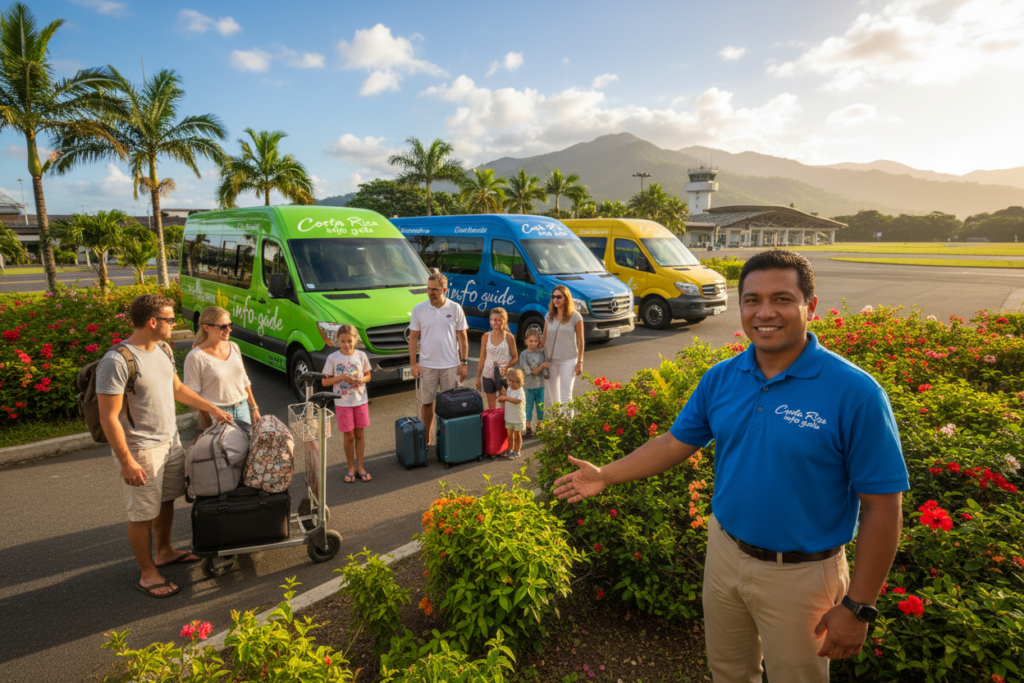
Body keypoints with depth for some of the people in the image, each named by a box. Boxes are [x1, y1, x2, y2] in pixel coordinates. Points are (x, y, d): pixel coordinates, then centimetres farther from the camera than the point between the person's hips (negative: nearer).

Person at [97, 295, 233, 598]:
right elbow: (109, 417, -21)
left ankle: (164, 552, 41)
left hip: (171, 441, 8)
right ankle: (147, 574, 21)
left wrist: (212, 408, 20)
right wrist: (126, 462, -21)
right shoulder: (117, 362, -23)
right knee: (143, 514, 6)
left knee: (166, 500, 21)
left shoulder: (163, 350, 4)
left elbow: (177, 388, 19)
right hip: (141, 450, -8)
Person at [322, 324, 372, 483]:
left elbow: (367, 375, 9)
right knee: (349, 436, 5)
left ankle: (360, 466, 22)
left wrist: (361, 380, -13)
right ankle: (351, 468, 21)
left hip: (361, 400, 2)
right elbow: (325, 381, -4)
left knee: (359, 434, 9)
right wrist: (341, 378, -19)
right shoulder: (333, 358, -8)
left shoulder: (361, 356, -2)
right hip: (342, 403, -2)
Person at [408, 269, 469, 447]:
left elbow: (462, 337, 2)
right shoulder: (419, 309, -1)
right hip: (427, 365, 1)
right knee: (427, 403, 8)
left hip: (451, 365, 0)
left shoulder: (455, 308, -1)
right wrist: (413, 363, -4)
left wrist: (464, 363, -2)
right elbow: (413, 337, 2)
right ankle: (427, 439, 21)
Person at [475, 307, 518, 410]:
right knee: (491, 407, 11)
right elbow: (482, 359, 7)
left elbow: (515, 357, 0)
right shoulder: (486, 337, 2)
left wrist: (506, 367, -19)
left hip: (504, 375, -2)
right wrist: (478, 378, 8)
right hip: (488, 375, 2)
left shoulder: (509, 337, -5)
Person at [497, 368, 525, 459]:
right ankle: (510, 450, 33)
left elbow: (517, 401, -42)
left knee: (517, 435, 10)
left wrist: (506, 398, -51)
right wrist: (504, 395, -7)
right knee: (510, 435, 16)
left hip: (518, 418, -6)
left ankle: (516, 452, 24)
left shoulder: (520, 392, -23)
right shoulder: (509, 388, 2)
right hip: (509, 417, 6)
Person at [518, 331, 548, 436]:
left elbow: (546, 366, -4)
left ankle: (540, 425, 27)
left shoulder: (541, 353, -1)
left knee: (540, 406, 12)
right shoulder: (524, 355, -11)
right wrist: (542, 366, -24)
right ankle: (528, 427, 15)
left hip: (540, 385, 3)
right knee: (528, 406, 4)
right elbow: (528, 371, -15)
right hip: (528, 385, -3)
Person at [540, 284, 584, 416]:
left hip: (568, 360, -5)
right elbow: (544, 337, 9)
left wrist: (580, 362, -7)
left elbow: (580, 340, -5)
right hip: (551, 359, 5)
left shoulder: (575, 316, -7)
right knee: (553, 394, 13)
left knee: (565, 395, -5)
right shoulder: (549, 316, 6)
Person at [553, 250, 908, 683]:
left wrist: (857, 607, -14)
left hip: (799, 576, -4)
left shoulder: (855, 393, -20)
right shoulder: (721, 378, -5)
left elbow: (882, 508, -17)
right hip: (724, 553, 4)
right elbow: (677, 443, 6)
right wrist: (606, 476, 2)